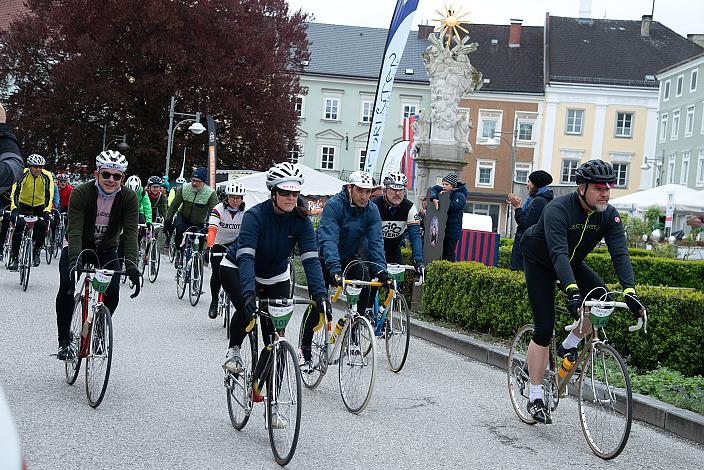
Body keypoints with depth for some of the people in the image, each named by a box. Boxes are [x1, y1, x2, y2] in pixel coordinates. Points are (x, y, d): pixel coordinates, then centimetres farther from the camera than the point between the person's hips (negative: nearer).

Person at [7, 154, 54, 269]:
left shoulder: (47, 176, -19)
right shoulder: (23, 174, -22)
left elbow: (49, 195, -24)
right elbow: (15, 192, -28)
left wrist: (47, 210, -39)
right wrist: (14, 208, -42)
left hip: (40, 206, 1)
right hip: (24, 204, -1)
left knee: (43, 226, -21)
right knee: (19, 225, -22)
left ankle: (36, 251, 4)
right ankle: (13, 257, -15)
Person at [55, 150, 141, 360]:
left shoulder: (128, 198, -19)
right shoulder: (81, 193, -24)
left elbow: (131, 232, -27)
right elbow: (74, 230, -32)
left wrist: (131, 263, -43)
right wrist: (75, 262, -48)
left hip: (106, 251, 2)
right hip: (78, 249, -1)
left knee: (112, 292, -18)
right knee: (67, 287, -24)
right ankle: (64, 341, -10)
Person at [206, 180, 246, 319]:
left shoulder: (245, 212, -14)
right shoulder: (218, 209, -21)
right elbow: (212, 230, -33)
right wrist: (209, 247, -49)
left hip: (236, 242, 1)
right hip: (219, 244, -1)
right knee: (216, 272, -14)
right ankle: (214, 302, 7)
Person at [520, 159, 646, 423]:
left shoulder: (609, 216, -17)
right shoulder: (557, 210, -33)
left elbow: (620, 254, -25)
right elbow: (558, 253, -44)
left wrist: (630, 291, -41)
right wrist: (572, 291, -58)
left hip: (572, 262, 5)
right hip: (540, 262, -5)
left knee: (602, 298, -22)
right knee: (544, 329, -11)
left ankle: (569, 346, 2)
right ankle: (535, 398, -1)